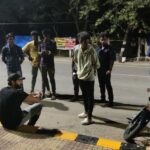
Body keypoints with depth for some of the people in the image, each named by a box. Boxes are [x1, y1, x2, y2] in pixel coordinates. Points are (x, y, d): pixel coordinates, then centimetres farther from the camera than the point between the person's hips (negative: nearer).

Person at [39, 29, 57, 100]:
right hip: (43, 63, 3)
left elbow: (55, 52, 0)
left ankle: (53, 94, 6)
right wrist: (41, 52, -10)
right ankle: (43, 93, 19)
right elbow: (39, 52, 13)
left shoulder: (52, 42, 0)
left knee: (52, 79, 1)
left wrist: (49, 52, -18)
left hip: (50, 63, -3)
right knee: (44, 79, 10)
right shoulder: (41, 43, 9)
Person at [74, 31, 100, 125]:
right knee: (84, 96, 20)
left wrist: (90, 69, 1)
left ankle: (89, 117, 8)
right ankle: (86, 112, 38)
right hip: (81, 76, 6)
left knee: (90, 97, 2)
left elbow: (97, 65, -10)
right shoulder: (77, 49, -3)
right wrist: (80, 69, 12)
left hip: (89, 77, -6)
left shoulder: (92, 51, -17)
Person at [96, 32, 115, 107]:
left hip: (106, 70, -6)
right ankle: (103, 98, 31)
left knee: (108, 85, -5)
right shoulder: (98, 48, 11)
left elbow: (112, 60, -9)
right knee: (101, 84, 15)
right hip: (99, 69, 6)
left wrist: (110, 69, -16)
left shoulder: (109, 49, -5)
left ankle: (111, 101, 0)